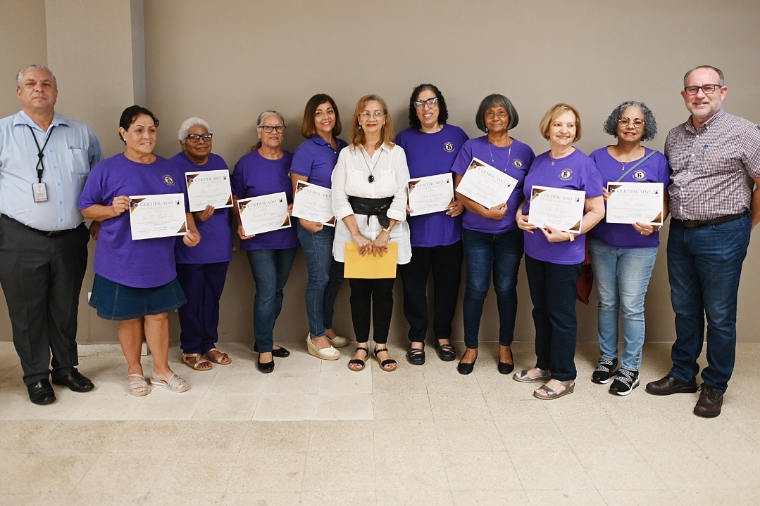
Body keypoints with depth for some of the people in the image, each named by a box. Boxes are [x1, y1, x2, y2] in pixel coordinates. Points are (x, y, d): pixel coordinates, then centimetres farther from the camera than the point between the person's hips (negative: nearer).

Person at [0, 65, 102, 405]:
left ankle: (66, 368, 29)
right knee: (28, 312, 6)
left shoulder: (81, 133, 9)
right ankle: (36, 377, 21)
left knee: (66, 309, 13)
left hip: (71, 239, 2)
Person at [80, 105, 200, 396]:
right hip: (122, 260, -3)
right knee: (129, 316, 10)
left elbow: (183, 208, 12)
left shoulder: (169, 169, 7)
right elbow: (86, 208, -2)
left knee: (158, 314, 11)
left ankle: (162, 370, 26)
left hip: (160, 259, 3)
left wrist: (191, 231, -6)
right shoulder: (107, 169, -6)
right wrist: (113, 209, -20)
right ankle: (134, 370, 28)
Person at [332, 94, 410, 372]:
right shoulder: (347, 154, 3)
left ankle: (381, 346, 18)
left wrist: (384, 234, -10)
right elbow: (339, 198, -2)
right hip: (354, 230, 0)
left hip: (388, 230, 0)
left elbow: (401, 197, -2)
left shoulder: (396, 153, 2)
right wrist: (357, 235, -11)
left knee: (384, 289, 4)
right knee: (359, 289, 5)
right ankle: (361, 346, 19)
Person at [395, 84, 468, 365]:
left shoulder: (457, 136, 4)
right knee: (414, 283, 6)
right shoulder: (405, 139, 4)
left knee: (447, 282, 10)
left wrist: (462, 202, -9)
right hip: (415, 224, 0)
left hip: (449, 224, 1)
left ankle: (443, 336, 28)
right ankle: (417, 339, 21)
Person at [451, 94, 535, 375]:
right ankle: (471, 348, 18)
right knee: (476, 289, 2)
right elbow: (460, 189, -5)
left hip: (511, 232, 1)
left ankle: (505, 347, 25)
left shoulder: (524, 151, 3)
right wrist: (485, 212, -18)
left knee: (506, 288, 9)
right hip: (476, 232, -1)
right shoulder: (471, 147, -1)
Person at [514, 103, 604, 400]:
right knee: (540, 309, 16)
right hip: (534, 250, 6)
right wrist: (520, 215, -4)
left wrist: (568, 234, -23)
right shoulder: (538, 161, 8)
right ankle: (544, 365, 32)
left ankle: (563, 376, 18)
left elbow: (597, 211, -12)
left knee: (561, 314, 4)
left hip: (565, 253, -6)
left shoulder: (583, 165, -11)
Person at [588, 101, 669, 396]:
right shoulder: (598, 158, 3)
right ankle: (607, 357, 27)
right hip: (601, 243, 2)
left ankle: (630, 368, 14)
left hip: (639, 246, -2)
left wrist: (653, 225, -18)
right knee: (606, 303, 11)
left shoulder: (657, 161, 0)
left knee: (631, 307, 1)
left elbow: (663, 204, 0)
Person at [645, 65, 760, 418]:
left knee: (719, 315, 5)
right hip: (680, 232, 6)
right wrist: (663, 216, 7)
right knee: (685, 309, 16)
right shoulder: (674, 137, 10)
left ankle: (715, 387, 20)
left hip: (722, 234, -5)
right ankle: (682, 375, 30)